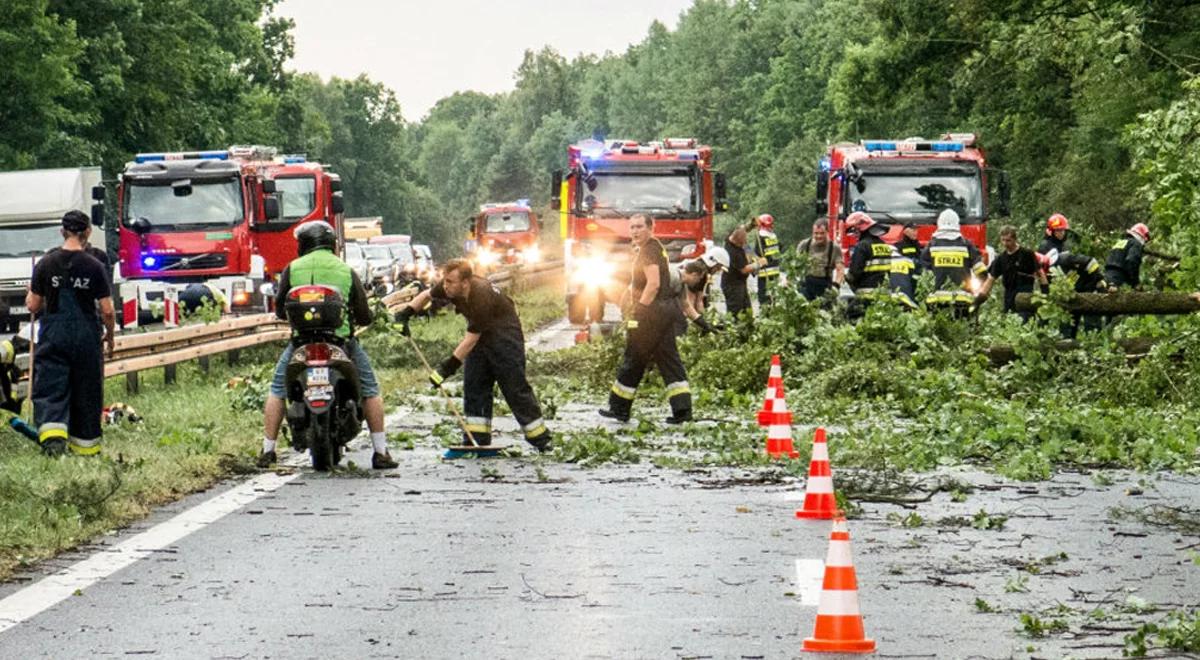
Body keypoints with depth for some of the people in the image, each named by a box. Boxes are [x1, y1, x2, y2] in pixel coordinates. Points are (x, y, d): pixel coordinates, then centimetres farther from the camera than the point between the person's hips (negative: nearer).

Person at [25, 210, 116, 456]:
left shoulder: (46, 264, -4)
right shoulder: (94, 267, -8)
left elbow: (33, 306, 0)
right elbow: (107, 310, -6)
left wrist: (30, 294, 23)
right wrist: (110, 334, 12)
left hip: (53, 335, 0)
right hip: (86, 336, 0)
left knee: (50, 389, 2)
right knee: (85, 390, 11)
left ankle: (52, 431, -22)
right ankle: (85, 443, 19)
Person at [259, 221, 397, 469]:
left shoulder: (292, 269, 4)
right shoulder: (347, 271, 6)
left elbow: (280, 309, 10)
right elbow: (364, 316, 7)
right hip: (341, 340, 0)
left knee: (277, 390, 17)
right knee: (370, 390, 14)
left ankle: (267, 451, 12)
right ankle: (380, 452, 9)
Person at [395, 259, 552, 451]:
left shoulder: (481, 296, -35)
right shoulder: (449, 288, -13)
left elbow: (472, 337, -31)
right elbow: (427, 295, 10)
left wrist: (449, 366, -29)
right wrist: (406, 313, -4)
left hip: (505, 336, -8)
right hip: (480, 335, 8)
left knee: (514, 386, -8)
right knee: (474, 385, 2)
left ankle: (540, 438, 1)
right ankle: (477, 440, 3)